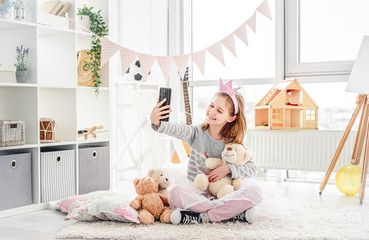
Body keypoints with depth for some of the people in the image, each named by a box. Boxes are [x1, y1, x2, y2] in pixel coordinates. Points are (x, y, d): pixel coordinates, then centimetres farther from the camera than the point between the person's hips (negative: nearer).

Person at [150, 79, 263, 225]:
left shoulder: (233, 142, 0)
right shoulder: (196, 133, -4)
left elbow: (252, 168, -2)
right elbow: (174, 129, -25)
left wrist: (228, 169, -17)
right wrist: (157, 123, -47)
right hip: (197, 189, -1)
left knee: (255, 192, -25)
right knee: (176, 193, -33)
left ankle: (202, 217, -27)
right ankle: (234, 212, -27)